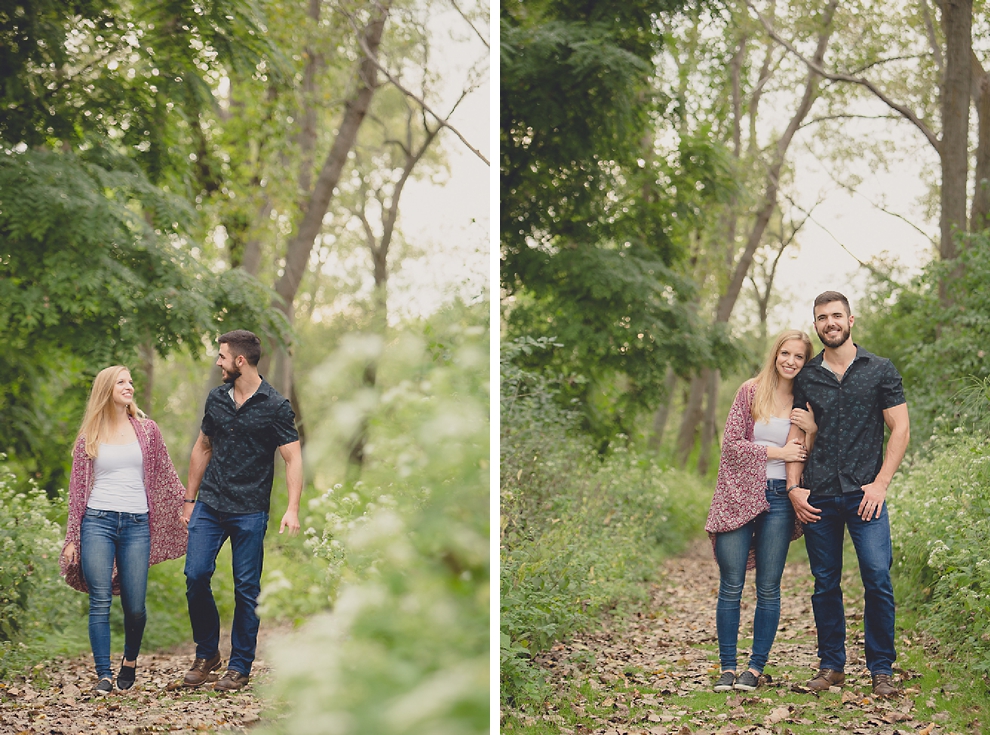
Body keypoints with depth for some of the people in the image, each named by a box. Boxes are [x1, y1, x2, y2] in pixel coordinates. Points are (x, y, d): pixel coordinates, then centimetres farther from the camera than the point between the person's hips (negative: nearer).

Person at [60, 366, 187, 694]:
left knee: (135, 606, -1)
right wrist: (72, 539, 7)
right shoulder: (89, 436, 8)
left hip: (137, 524, 1)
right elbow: (77, 487, 10)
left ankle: (130, 660, 26)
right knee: (100, 602, -6)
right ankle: (103, 674, 0)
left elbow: (165, 475, 17)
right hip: (98, 522, -1)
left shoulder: (147, 430, 10)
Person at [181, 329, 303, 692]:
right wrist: (190, 500, 18)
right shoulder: (216, 398, 10)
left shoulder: (275, 407, -5)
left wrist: (292, 508, -20)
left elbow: (293, 458, -8)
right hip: (209, 505, 4)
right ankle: (207, 654, 14)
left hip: (250, 511, -4)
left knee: (246, 588, 0)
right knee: (196, 576, -4)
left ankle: (240, 666, 11)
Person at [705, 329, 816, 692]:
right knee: (731, 587, -1)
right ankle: (727, 667, 7)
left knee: (768, 589, 3)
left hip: (779, 500, 2)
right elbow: (731, 443, -3)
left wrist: (813, 429, -7)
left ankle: (756, 667, 11)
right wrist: (776, 452, -9)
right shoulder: (751, 392, 3)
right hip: (740, 497, -2)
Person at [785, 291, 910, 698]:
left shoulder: (880, 370, 5)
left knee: (878, 580, -9)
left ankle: (881, 670, 1)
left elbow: (900, 429, 3)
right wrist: (793, 487, 0)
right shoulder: (806, 377, 11)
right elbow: (796, 435, 12)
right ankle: (831, 665, 16)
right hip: (818, 497, 2)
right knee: (825, 584, 5)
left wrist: (880, 483, -5)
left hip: (864, 494, -2)